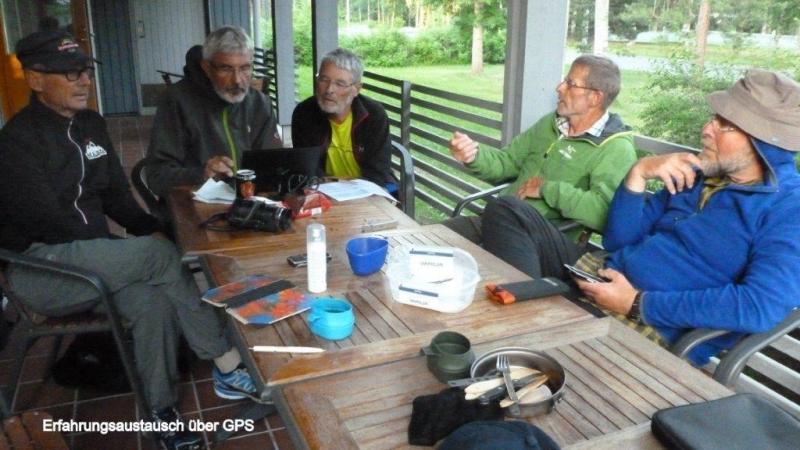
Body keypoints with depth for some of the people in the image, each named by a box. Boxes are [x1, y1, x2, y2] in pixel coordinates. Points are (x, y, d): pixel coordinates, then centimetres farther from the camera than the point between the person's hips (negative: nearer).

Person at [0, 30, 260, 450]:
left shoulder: (91, 124, 9)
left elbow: (116, 196, 13)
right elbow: (48, 222, -19)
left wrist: (151, 232, -8)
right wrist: (151, 247, -17)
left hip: (93, 257, 6)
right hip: (38, 266, -6)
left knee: (153, 300, -26)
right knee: (160, 256, -27)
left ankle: (162, 409, -11)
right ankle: (226, 363, -16)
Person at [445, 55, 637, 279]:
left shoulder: (616, 149, -7)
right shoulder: (550, 123, 16)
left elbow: (602, 212, -22)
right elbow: (505, 163, 19)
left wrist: (547, 188, -13)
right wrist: (474, 156, -2)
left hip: (560, 246, -6)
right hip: (506, 220, 7)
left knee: (504, 207, -36)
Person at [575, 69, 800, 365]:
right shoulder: (697, 175, 13)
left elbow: (761, 307, -24)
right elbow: (618, 241, 12)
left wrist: (638, 304, -23)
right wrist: (638, 173, -4)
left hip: (660, 333, -7)